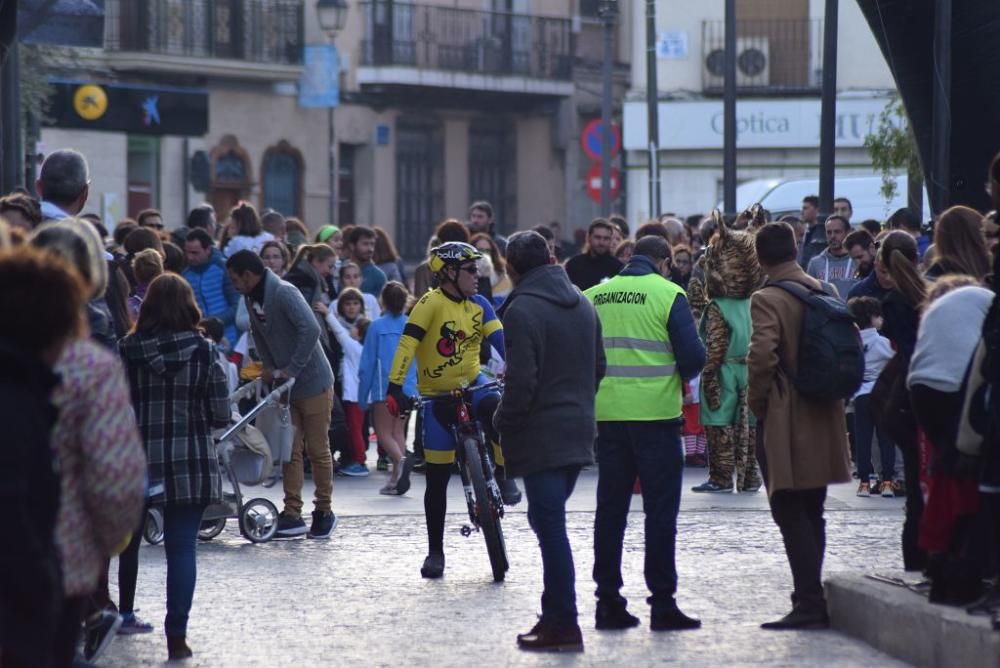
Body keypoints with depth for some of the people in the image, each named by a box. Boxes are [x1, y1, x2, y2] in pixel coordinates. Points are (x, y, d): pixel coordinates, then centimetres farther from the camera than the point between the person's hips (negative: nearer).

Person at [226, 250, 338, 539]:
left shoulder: (284, 293, -21)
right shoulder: (251, 299, 5)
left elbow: (310, 329, -30)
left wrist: (292, 369, -26)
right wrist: (270, 367, 7)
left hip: (313, 383, -8)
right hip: (285, 384, 8)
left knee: (317, 449, 2)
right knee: (291, 450, 4)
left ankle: (324, 513, 13)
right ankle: (292, 515, 4)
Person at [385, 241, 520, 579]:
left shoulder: (479, 304, 0)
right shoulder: (431, 303, -16)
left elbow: (500, 339, -11)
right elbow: (407, 345, -24)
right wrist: (395, 387, -35)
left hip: (471, 384, 3)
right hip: (436, 395, -3)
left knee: (497, 410, -34)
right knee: (437, 478, 1)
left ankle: (503, 476, -10)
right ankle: (435, 551, 14)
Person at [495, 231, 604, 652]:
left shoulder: (522, 310, -14)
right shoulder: (582, 304, 12)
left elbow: (521, 382, -18)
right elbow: (598, 367, 17)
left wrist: (503, 424, -4)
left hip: (541, 436, -8)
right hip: (578, 430, 8)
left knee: (550, 526, -7)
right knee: (549, 521, 17)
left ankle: (563, 625, -8)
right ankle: (556, 614, 18)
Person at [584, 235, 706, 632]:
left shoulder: (592, 297, 6)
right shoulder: (667, 294, -6)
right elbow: (693, 356, -9)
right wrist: (679, 376, 11)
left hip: (606, 416, 4)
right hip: (655, 415, -4)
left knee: (610, 509, 11)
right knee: (660, 510, 2)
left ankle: (608, 601, 12)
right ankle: (662, 604, 1)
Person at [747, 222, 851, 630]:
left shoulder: (767, 299, -14)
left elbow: (762, 355, -24)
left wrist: (756, 401, -9)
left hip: (784, 423, -7)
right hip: (822, 420, 7)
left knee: (790, 514, -4)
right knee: (811, 514, 15)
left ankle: (809, 603, -10)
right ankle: (812, 600, 19)